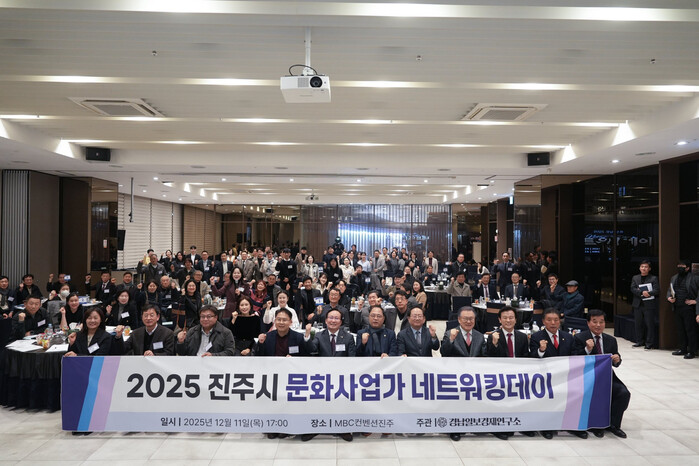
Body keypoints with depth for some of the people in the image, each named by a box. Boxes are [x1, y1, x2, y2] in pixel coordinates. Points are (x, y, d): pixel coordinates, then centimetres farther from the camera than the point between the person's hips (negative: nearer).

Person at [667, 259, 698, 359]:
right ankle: (682, 349, 21)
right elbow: (669, 290, 20)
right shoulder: (674, 278, 15)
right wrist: (669, 297, 2)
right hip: (677, 308, 6)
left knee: (690, 330, -2)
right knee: (680, 330, 12)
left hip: (689, 308, -6)